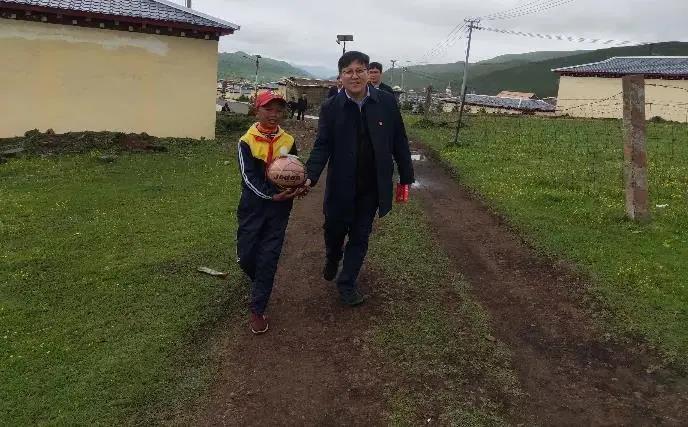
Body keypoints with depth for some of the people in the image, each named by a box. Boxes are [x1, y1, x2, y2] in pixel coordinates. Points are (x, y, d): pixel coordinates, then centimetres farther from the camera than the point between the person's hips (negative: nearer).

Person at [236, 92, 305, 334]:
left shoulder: (289, 141, 2)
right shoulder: (246, 142, -7)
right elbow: (248, 177, -15)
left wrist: (296, 189, -13)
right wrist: (271, 195, -27)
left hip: (279, 209, 1)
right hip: (252, 207, -1)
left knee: (268, 260, 0)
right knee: (246, 257, 5)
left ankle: (257, 310, 11)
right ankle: (261, 285, 38)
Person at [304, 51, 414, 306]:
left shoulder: (387, 102, -6)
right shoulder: (331, 108, -7)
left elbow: (399, 142, -1)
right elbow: (322, 146, -10)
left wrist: (405, 179, 1)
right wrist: (310, 177, -25)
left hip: (372, 186, 1)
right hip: (341, 186, 0)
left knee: (360, 236, 10)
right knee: (335, 229, 15)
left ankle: (347, 283, 28)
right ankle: (332, 260, 48)